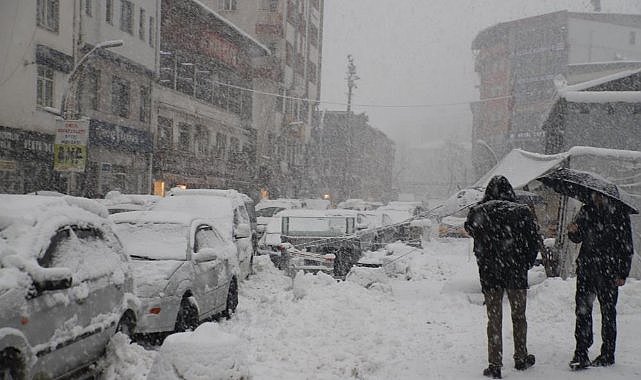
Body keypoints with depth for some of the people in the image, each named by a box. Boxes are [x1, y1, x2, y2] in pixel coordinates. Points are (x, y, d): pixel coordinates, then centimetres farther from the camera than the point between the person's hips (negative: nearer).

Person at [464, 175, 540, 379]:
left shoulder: (478, 212, -4)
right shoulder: (522, 211, -4)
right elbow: (534, 240, -2)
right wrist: (527, 263, 10)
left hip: (489, 272, 0)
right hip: (516, 272, 0)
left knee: (494, 320, 7)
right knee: (518, 317, 17)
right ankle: (521, 359, 29)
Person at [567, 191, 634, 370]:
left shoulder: (619, 214, -1)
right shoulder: (586, 211, 9)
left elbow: (627, 246, 0)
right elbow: (578, 238, 15)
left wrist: (623, 273, -5)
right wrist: (573, 232, -9)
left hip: (608, 271, -3)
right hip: (585, 268, 3)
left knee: (608, 311, 5)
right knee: (582, 308, -2)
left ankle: (608, 354, 16)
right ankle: (581, 353, 2)